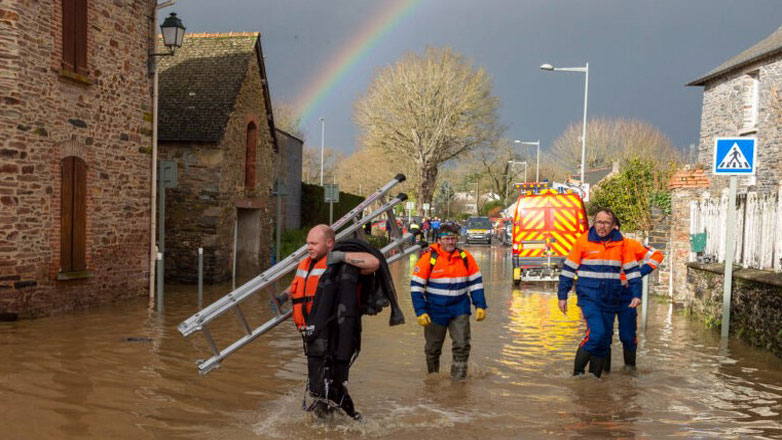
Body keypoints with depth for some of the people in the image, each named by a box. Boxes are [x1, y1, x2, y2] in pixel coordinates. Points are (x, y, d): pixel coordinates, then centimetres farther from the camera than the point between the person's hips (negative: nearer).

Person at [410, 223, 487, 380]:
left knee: (462, 345, -7)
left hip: (459, 309, 1)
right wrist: (420, 312, -12)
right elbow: (416, 286, -8)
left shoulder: (465, 257, -2)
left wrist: (480, 306, 3)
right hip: (435, 310, -1)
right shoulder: (429, 258, -11)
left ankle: (459, 379, 3)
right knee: (432, 348, 12)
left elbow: (476, 282, 8)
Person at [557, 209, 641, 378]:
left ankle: (595, 376, 23)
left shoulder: (620, 243, 3)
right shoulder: (583, 240, -3)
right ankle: (578, 371, -4)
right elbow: (568, 269, 2)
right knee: (597, 332, -20)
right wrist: (562, 295, 2)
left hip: (610, 299, 4)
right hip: (588, 296, -4)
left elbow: (632, 270, 10)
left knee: (605, 340, 8)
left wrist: (636, 294, 1)